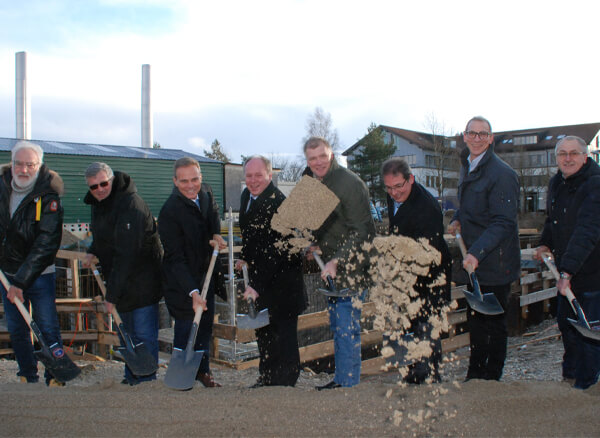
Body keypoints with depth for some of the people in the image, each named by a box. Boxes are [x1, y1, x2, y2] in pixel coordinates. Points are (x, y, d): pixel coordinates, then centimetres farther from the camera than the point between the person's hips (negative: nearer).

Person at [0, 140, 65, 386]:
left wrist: (21, 281, -22)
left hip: (39, 275, -5)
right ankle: (27, 377, 27)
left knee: (48, 327, -2)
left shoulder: (48, 197, -15)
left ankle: (55, 377, 10)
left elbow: (45, 244, -19)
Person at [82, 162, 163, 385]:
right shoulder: (97, 203, 6)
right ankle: (131, 377, 34)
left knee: (143, 335, -3)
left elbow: (126, 254, -27)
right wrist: (92, 252, 5)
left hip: (142, 281, -9)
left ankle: (145, 381, 8)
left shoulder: (130, 204, -23)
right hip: (120, 283, 9)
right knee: (126, 333, 19)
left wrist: (112, 293, -26)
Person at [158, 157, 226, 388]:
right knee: (186, 328, -2)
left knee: (206, 324, 16)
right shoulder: (169, 212, -27)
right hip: (182, 280, -7)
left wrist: (216, 233, -1)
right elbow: (176, 258, -28)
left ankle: (202, 370, 33)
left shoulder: (206, 192, -6)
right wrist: (192, 292, -35)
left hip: (205, 273, 7)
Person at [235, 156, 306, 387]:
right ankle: (267, 378, 32)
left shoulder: (278, 203, -23)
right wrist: (245, 257, 15)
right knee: (263, 328, 18)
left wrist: (257, 285, -30)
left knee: (283, 331, 0)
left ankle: (285, 381, 15)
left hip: (281, 276, -9)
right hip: (259, 273, 9)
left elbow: (274, 251, -27)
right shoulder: (247, 195, 4)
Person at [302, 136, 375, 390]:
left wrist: (337, 262, -23)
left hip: (351, 264, -8)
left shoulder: (350, 183, -17)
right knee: (337, 326, 16)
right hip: (331, 264, 8)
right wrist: (314, 244, 4)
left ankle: (348, 384, 3)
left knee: (346, 327, -7)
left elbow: (360, 232, -19)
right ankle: (341, 379, 28)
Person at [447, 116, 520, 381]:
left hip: (495, 262, -8)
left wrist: (477, 253, -29)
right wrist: (458, 219, 6)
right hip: (474, 260, 8)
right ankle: (475, 374, 31)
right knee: (475, 319, 17)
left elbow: (503, 222, -21)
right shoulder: (467, 167, 11)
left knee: (494, 322, 5)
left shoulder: (502, 174, -17)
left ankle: (492, 378, 20)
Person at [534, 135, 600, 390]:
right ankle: (569, 376, 38)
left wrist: (568, 271, -37)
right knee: (565, 324, 18)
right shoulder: (556, 184, 5)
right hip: (566, 271, 8)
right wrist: (545, 244, 7)